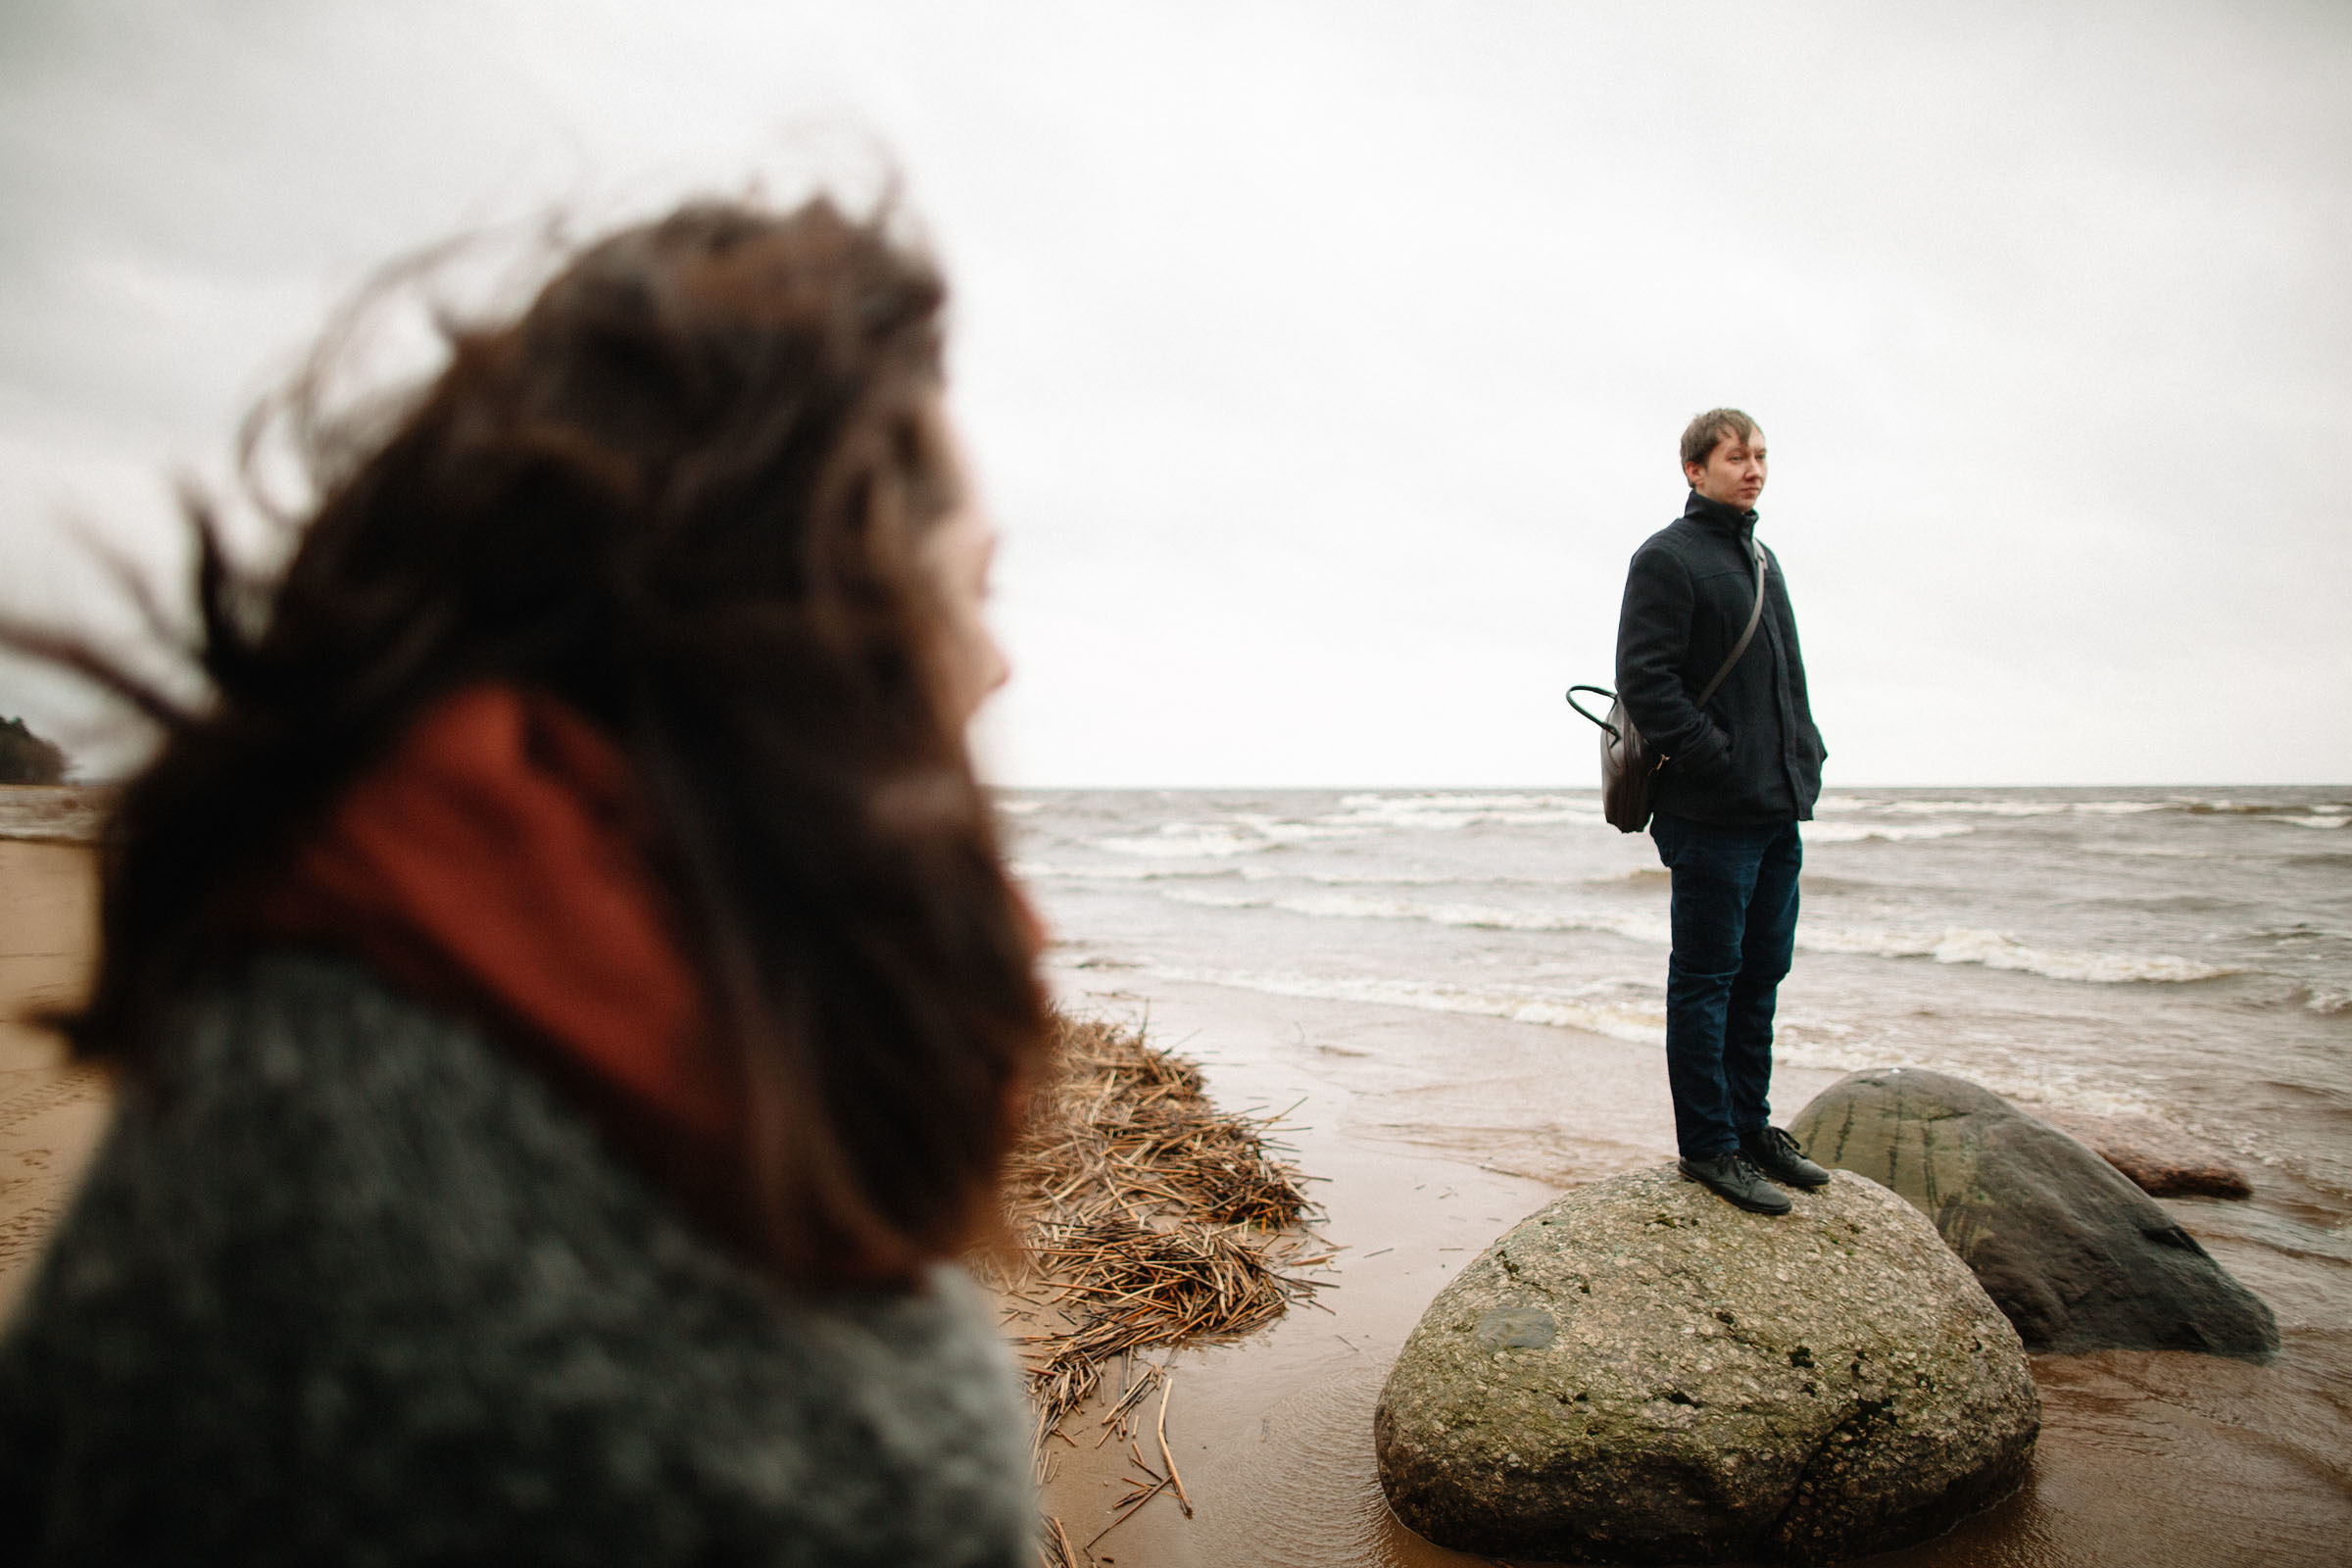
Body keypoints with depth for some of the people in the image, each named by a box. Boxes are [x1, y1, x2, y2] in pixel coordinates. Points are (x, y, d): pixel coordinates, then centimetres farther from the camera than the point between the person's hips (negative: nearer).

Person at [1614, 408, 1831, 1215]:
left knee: (1760, 972, 15)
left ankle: (1750, 1125, 26)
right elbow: (1644, 681, -17)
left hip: (1779, 811, 9)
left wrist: (1804, 755, 12)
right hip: (1713, 814, -9)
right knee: (1707, 978, 0)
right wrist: (1720, 760, -19)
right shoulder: (1667, 558, -8)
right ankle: (1709, 1144, 9)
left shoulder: (1761, 558, 19)